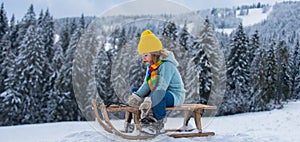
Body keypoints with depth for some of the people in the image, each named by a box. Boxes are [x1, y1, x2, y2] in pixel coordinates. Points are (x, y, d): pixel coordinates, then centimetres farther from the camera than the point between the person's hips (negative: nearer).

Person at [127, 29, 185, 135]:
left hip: (175, 96, -9)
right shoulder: (151, 66, 8)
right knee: (135, 91, 6)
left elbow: (162, 88, -34)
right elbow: (146, 85, 1)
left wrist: (149, 100, -45)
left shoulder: (166, 65, -23)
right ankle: (146, 117, 2)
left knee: (159, 96, -41)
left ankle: (158, 123, -23)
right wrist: (137, 95, -18)